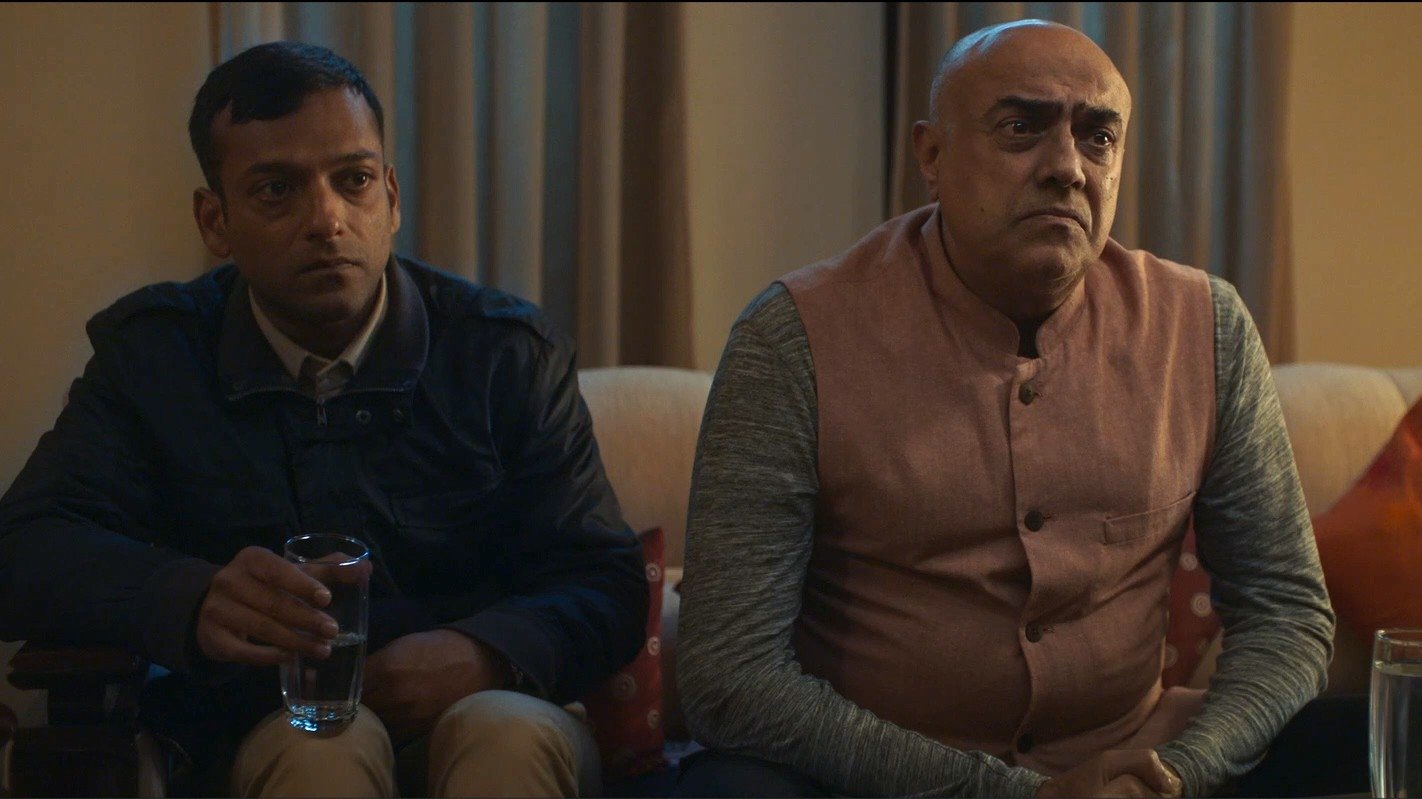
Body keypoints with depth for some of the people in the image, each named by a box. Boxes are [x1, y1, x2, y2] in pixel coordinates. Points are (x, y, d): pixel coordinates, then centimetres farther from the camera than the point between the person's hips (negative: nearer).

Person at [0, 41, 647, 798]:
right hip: (262, 736, 0)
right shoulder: (151, 354, 3)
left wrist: (487, 653, -24)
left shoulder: (510, 353, 2)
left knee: (512, 735, -33)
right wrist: (192, 601, -31)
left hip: (484, 713, 1)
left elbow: (608, 585, 0)